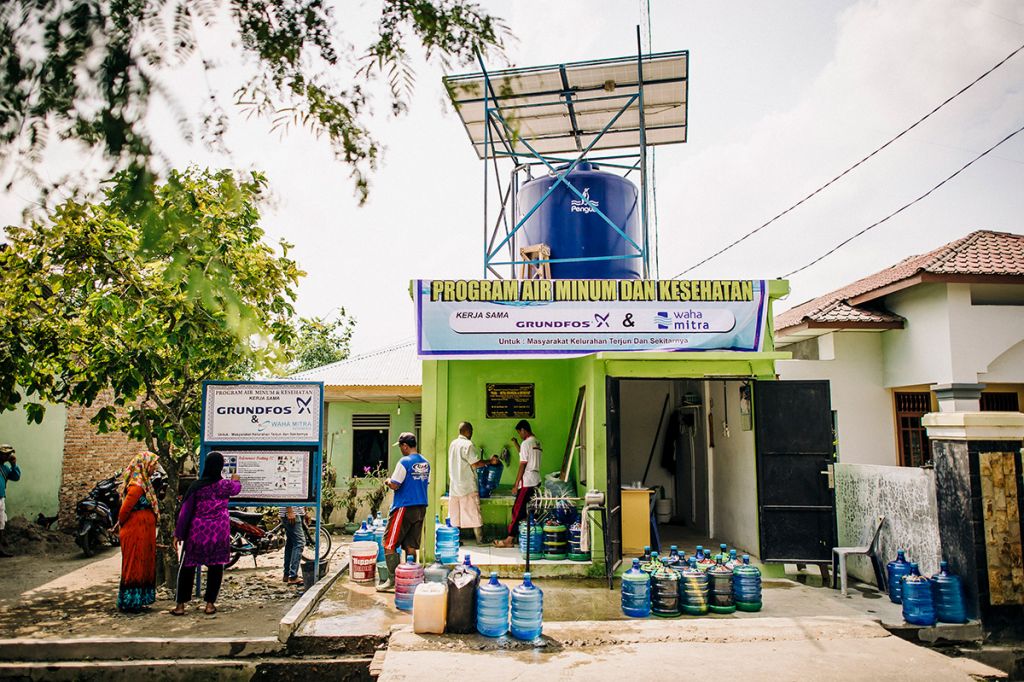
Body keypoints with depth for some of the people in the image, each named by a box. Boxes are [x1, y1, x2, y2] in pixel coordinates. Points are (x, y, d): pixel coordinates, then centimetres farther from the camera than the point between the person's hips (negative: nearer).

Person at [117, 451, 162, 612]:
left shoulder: (143, 483, 12)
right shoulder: (137, 486, -19)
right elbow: (125, 509, -21)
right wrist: (122, 524, -4)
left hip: (143, 534, 9)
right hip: (136, 534, -9)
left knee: (144, 567, 14)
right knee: (134, 567, 0)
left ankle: (139, 600, 23)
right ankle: (129, 603, 10)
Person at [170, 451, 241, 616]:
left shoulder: (196, 486, -4)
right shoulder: (225, 485, -2)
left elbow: (185, 511, -2)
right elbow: (236, 489, 22)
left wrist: (178, 534, 3)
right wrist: (235, 480, 45)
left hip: (197, 531, 0)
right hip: (219, 532, 0)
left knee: (187, 567, 12)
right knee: (215, 567, 11)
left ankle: (180, 605, 14)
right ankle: (210, 603, 15)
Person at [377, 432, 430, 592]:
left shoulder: (404, 462, -14)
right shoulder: (425, 463, 10)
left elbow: (394, 485, -17)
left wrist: (388, 481, 5)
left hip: (404, 507, -7)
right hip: (421, 508, 8)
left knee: (389, 544, 1)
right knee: (411, 546, 11)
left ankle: (393, 580, 0)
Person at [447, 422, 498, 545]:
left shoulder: (453, 444, 11)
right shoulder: (468, 444, -13)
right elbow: (476, 463, -16)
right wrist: (490, 461, -3)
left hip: (454, 485, 7)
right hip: (468, 486, -7)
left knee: (455, 514, 9)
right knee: (474, 513, 0)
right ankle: (480, 539, 6)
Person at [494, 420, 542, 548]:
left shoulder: (526, 443, -12)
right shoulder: (537, 443, 14)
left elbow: (522, 465, -14)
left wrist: (516, 485, -10)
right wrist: (516, 444, 25)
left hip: (527, 482, -9)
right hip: (536, 481, 9)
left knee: (517, 510, -5)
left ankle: (510, 539, -2)